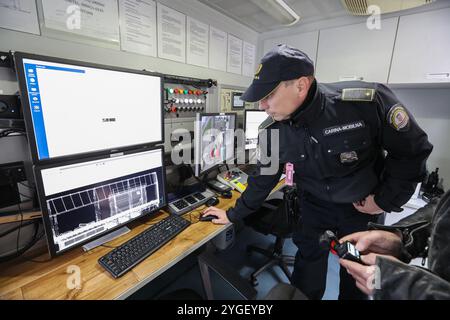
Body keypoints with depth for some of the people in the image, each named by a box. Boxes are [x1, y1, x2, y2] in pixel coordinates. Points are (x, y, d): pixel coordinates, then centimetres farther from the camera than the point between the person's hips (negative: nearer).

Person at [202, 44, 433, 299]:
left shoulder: (368, 100, -29)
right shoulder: (272, 130, -17)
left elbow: (413, 149, -14)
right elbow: (263, 179, -5)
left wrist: (386, 200, -12)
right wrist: (234, 215, 1)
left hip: (364, 205, -1)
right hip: (314, 203, 2)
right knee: (308, 259, 12)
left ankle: (351, 295, 48)